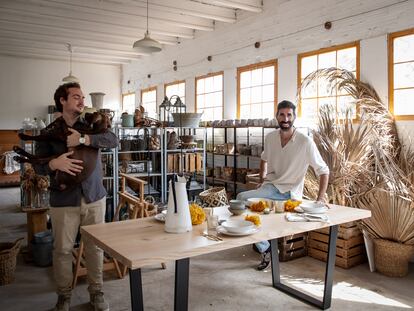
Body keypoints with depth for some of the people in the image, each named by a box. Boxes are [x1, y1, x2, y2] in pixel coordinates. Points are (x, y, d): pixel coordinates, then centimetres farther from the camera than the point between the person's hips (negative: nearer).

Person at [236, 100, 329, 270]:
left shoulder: (306, 142, -13)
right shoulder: (270, 138, 2)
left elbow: (323, 170, -7)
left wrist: (320, 198, -17)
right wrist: (262, 179, 13)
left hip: (290, 193, -6)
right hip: (270, 187, 6)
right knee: (241, 198, -21)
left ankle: (263, 245, 0)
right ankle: (265, 249, -7)